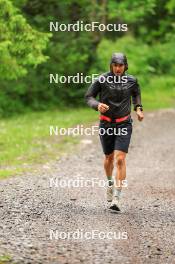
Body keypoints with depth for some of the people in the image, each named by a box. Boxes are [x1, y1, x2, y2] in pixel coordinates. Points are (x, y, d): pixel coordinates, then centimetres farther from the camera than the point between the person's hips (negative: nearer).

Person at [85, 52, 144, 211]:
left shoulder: (131, 81, -4)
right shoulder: (102, 80, -11)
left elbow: (136, 94, 18)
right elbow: (89, 97, -6)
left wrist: (138, 109, 4)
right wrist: (97, 105, -27)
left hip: (124, 125, -1)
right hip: (106, 124, 1)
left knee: (120, 159, -15)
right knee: (109, 158, 18)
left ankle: (116, 199, -17)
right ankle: (110, 182, 52)